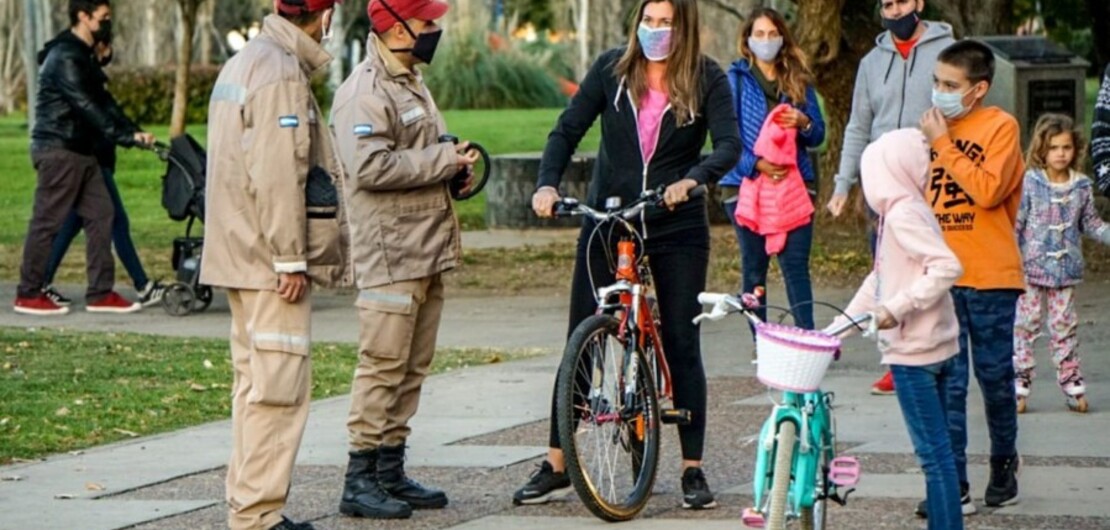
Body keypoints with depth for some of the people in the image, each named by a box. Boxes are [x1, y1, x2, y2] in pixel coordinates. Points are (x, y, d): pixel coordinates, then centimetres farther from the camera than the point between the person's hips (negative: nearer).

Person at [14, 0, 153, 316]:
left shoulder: (83, 57, 17)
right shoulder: (65, 58, -15)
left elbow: (102, 101, 15)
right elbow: (86, 107, -22)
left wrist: (131, 132, 2)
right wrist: (125, 137, -24)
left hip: (81, 151, 10)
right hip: (58, 149, -10)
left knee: (100, 216, 6)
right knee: (47, 221, -4)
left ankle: (101, 294, 8)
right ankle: (28, 295, 2)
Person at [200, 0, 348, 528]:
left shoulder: (244, 64, 18)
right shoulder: (281, 74, -16)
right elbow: (277, 176, -22)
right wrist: (291, 258, -20)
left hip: (241, 258, 11)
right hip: (271, 262, -11)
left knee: (255, 382, 15)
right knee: (279, 387, -9)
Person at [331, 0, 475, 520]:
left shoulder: (411, 83, 19)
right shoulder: (366, 92, -14)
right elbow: (372, 166, -25)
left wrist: (453, 161, 8)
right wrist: (445, 160, -18)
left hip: (426, 251, 10)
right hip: (390, 255, -10)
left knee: (412, 366, 12)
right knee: (383, 363, -9)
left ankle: (391, 471, 19)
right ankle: (360, 480, -5)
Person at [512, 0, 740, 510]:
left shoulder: (707, 79, -4)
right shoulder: (612, 68, 0)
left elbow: (729, 145, -16)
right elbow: (567, 129, -2)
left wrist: (692, 180, -34)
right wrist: (547, 183, -19)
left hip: (677, 227, -1)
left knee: (682, 346, 2)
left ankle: (693, 470, 11)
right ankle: (555, 466, 10)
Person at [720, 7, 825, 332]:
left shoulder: (798, 80, 13)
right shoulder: (735, 79, 5)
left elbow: (818, 135, 13)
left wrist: (804, 122, -10)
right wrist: (755, 164, -15)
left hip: (792, 184, 1)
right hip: (747, 184, -1)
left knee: (796, 265, -6)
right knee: (754, 267, 3)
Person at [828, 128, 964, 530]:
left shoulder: (903, 215, -15)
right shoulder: (906, 212, 16)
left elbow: (947, 267, -27)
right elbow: (878, 282, 23)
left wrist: (897, 307, -27)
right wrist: (839, 326, 22)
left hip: (914, 351, -10)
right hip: (935, 347, 10)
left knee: (934, 452, -7)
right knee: (936, 450, 14)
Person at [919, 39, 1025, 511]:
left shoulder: (1000, 127, -5)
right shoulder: (934, 127, 10)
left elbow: (988, 191, -19)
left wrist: (943, 144, -16)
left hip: (989, 277, -4)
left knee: (994, 376, 8)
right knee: (946, 382, 0)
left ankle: (1004, 463, 27)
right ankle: (952, 481, 2)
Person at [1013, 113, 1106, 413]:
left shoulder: (1081, 187, 2)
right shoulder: (1030, 183, -8)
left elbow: (1090, 223, 12)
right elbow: (1015, 223, -6)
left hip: (1067, 270, 3)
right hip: (1032, 268, -3)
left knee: (1065, 326, 8)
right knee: (1025, 323, 1)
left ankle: (1070, 380, 15)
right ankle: (1020, 380, 5)